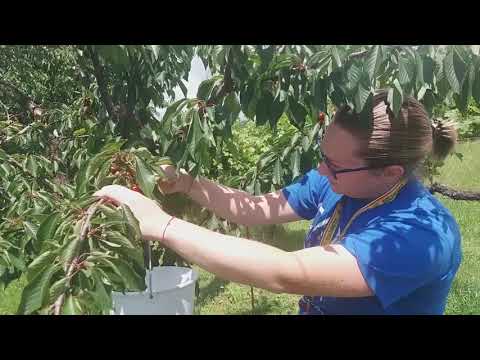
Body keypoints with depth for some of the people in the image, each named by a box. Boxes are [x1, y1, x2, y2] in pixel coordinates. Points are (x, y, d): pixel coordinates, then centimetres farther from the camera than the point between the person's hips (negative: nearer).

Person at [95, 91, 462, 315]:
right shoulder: (336, 183, -9)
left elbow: (287, 274, -41)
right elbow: (256, 209, -2)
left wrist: (162, 225, -39)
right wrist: (185, 183, -15)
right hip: (313, 307, 5)